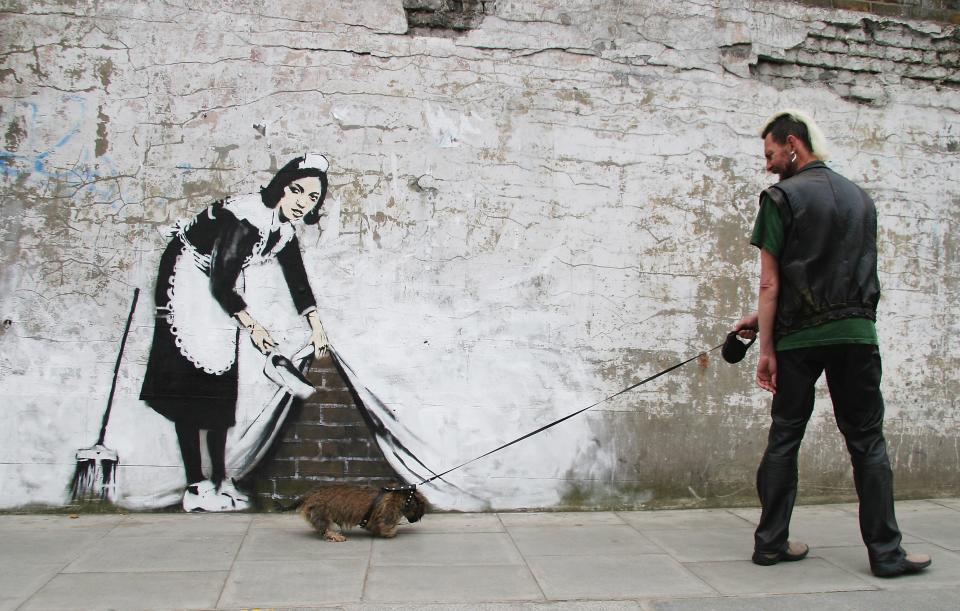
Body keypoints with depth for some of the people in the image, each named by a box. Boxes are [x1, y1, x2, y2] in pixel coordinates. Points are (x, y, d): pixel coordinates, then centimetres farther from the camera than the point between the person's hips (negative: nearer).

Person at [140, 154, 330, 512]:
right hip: (186, 278, -9)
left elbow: (297, 278, 11)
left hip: (221, 289, 9)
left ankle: (219, 481, 16)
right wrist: (252, 326, -12)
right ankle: (196, 489, -7)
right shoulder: (247, 218, -30)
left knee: (221, 384, 8)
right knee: (189, 384, -10)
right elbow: (221, 283, -25)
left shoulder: (285, 227, -3)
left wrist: (316, 325, 8)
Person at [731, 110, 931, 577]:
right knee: (867, 441, 8)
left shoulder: (781, 197, -3)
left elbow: (771, 283, -7)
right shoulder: (860, 198, 15)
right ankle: (886, 552, 8)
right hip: (856, 332, 3)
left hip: (799, 337, -3)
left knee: (784, 438, 6)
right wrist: (764, 318, 19)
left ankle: (771, 543, 12)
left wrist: (766, 348, -3)